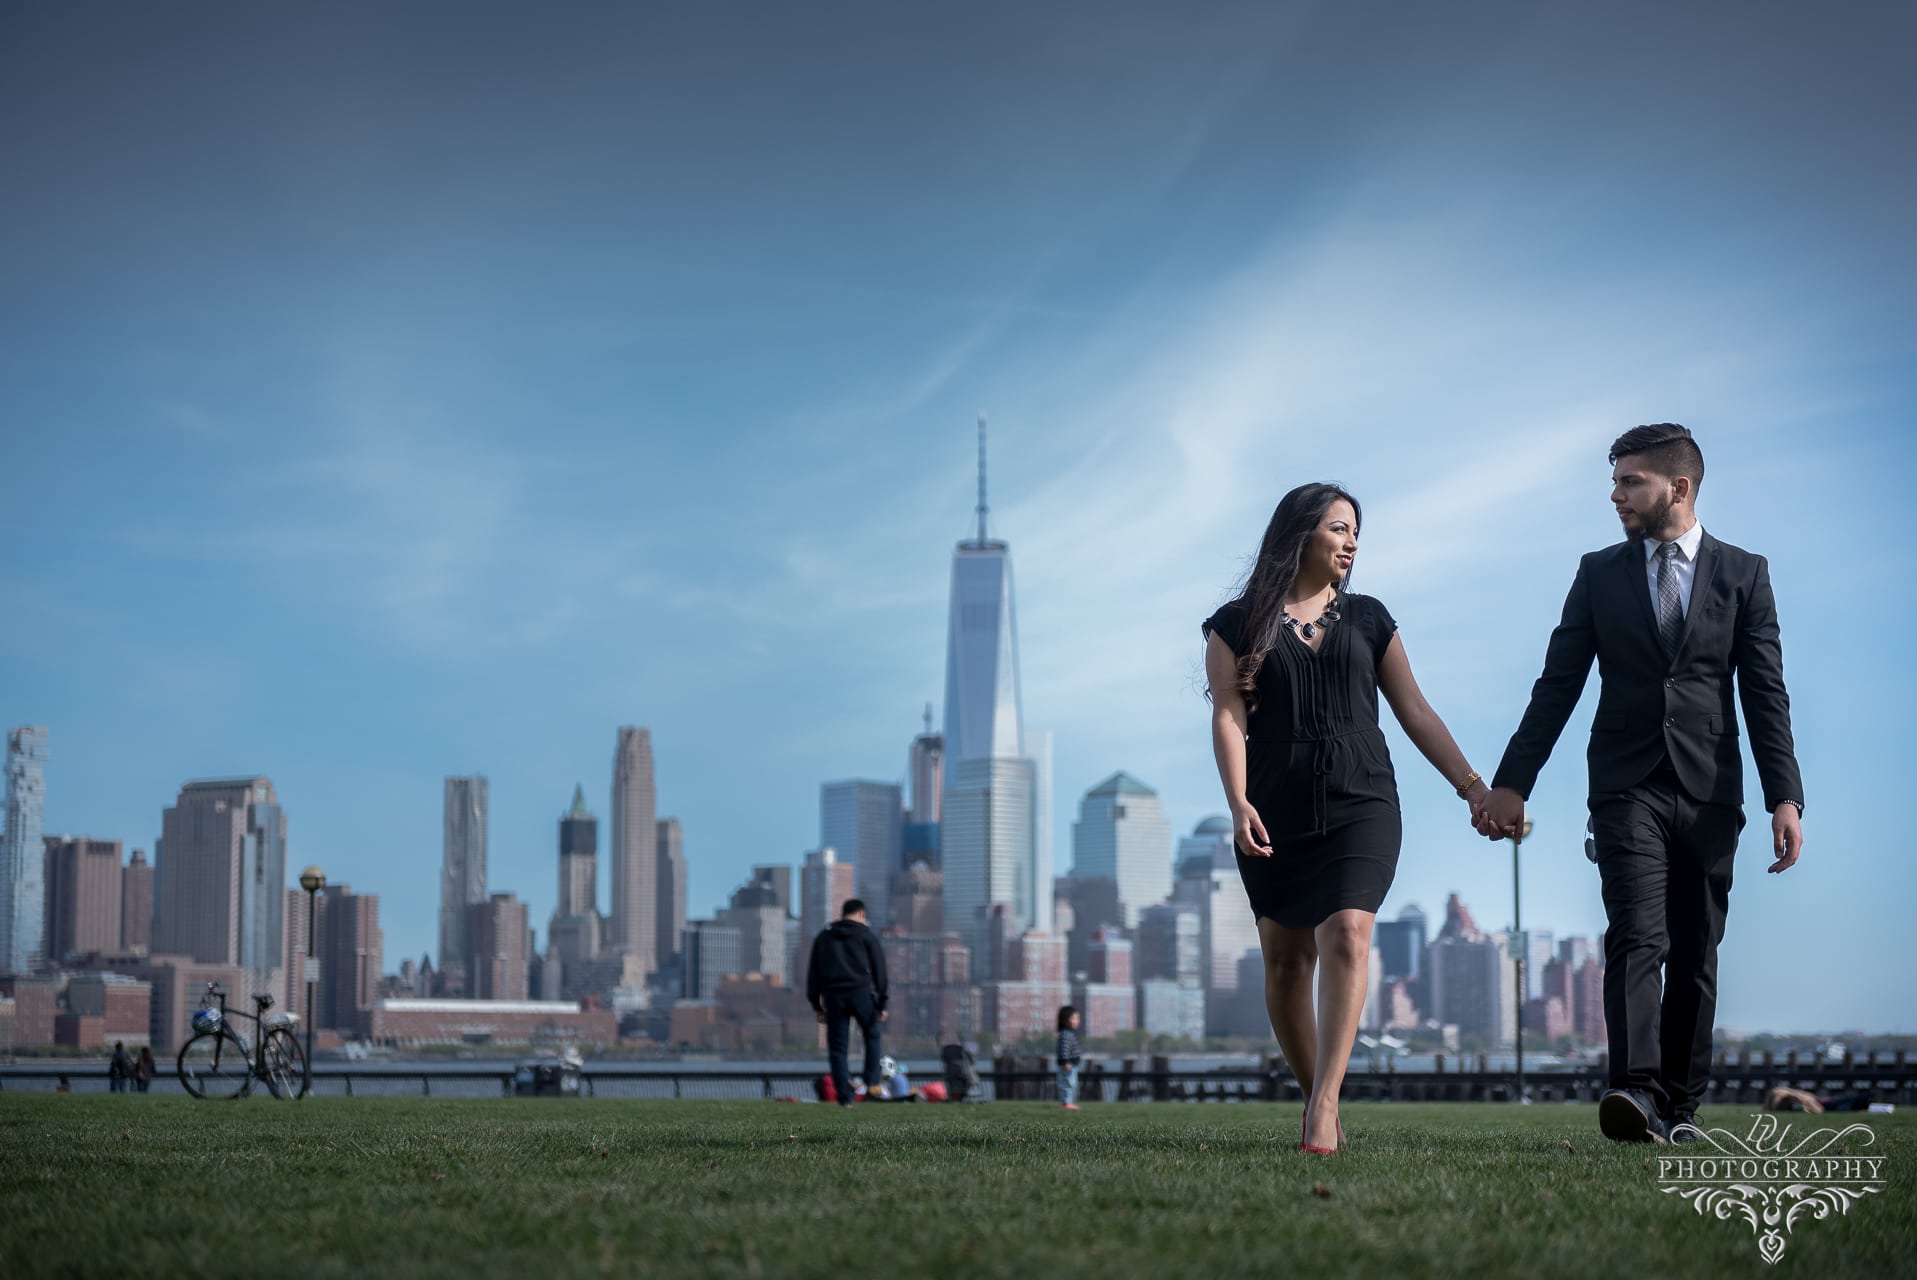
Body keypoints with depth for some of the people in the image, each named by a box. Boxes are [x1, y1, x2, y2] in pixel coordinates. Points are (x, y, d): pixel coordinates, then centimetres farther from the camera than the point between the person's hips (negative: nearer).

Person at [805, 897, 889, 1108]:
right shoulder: (867, 936, 7)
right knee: (872, 1036, 18)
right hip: (861, 993, -2)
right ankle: (872, 1083, 8)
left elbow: (813, 973, 15)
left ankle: (844, 1096, -4)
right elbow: (879, 970, 3)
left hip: (833, 996, 2)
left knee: (837, 1049, 3)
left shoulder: (823, 936, 17)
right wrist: (881, 1004, 5)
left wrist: (816, 1005, 15)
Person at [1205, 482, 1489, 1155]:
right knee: (1285, 957, 3)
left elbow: (1415, 712, 14)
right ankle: (1314, 1098, 18)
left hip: (1361, 803, 0)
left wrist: (1472, 786, 7)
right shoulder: (1238, 625, 6)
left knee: (1346, 934, -19)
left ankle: (1325, 1104, -27)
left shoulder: (1368, 618, 14)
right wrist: (1238, 803, -18)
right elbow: (1229, 718, -3)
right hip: (1276, 813, 0)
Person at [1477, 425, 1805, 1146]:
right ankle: (1636, 1092, -28)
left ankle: (1678, 1103, 12)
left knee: (1696, 952, 4)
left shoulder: (1743, 574, 6)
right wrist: (1511, 783, 2)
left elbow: (1766, 695, 2)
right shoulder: (1599, 574, 9)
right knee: (1637, 936, -16)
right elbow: (1557, 686, 9)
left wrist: (1784, 798, -7)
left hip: (1708, 790, 1)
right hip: (1627, 785, -1)